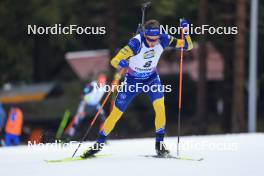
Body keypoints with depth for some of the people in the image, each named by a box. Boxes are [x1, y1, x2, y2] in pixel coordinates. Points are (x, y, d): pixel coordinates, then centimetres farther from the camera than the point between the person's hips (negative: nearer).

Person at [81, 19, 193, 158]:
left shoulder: (163, 40, -22)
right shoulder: (136, 43, -33)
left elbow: (187, 46, -12)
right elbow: (114, 61, -36)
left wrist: (185, 31, -31)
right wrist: (120, 63, -60)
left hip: (152, 79, 2)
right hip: (132, 80, -2)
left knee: (160, 105, -23)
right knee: (116, 113, 2)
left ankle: (159, 143, -9)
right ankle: (99, 143, 21)